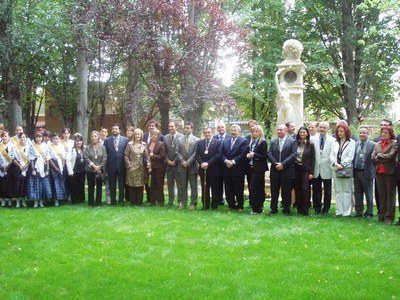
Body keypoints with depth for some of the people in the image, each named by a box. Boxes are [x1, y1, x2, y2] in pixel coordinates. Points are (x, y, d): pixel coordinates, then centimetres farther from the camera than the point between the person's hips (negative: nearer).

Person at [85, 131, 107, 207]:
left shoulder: (102, 147, 1)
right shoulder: (88, 148, 2)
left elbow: (104, 158, -2)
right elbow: (87, 158, -5)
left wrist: (99, 167, -10)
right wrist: (93, 165, -14)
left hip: (100, 170, 0)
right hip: (90, 170, 0)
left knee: (99, 186, 4)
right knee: (90, 187, 3)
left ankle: (98, 202, 11)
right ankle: (90, 203, 10)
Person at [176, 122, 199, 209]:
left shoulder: (196, 140, -1)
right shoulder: (180, 139, 9)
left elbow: (196, 153, -7)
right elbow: (177, 152, 4)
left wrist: (188, 162, -12)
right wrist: (182, 161, -8)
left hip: (192, 166, -3)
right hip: (182, 166, 3)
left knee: (193, 186, 2)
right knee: (182, 186, 7)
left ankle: (193, 203, 8)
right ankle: (183, 202, 15)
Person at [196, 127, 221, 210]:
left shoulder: (217, 142, -1)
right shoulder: (200, 143, 11)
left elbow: (218, 155, -10)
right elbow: (197, 155, 5)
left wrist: (208, 163, -16)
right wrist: (201, 163, -13)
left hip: (214, 169, -3)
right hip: (203, 169, 3)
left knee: (215, 189, 3)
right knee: (204, 189, 7)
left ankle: (214, 206, 10)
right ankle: (205, 205, 13)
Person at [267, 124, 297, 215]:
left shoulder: (292, 141, -1)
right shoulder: (273, 142, 12)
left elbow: (294, 154, -10)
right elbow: (269, 154, 4)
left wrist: (283, 164, -16)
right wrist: (275, 163, -12)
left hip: (287, 171, -3)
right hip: (275, 170, 4)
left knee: (286, 192, 3)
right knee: (274, 191, 8)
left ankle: (286, 210, 13)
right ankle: (273, 209, 17)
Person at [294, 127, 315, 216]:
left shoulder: (310, 145, 1)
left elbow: (313, 159, -1)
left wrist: (311, 172, -6)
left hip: (305, 169, -2)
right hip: (296, 169, 2)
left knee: (305, 189, -8)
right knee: (297, 189, 5)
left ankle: (305, 209, -1)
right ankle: (299, 208, 13)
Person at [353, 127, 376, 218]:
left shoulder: (373, 145, -6)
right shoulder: (355, 144, 9)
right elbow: (352, 158, 10)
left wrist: (373, 171, -15)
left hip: (366, 173, -5)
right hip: (356, 173, 5)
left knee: (368, 195, 5)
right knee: (357, 194, 12)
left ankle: (369, 213, 15)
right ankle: (359, 212, 21)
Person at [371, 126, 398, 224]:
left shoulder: (394, 143, -2)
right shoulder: (377, 144, 13)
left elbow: (390, 156, -15)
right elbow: (372, 158, 5)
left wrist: (379, 156, -3)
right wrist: (384, 159, -7)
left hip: (389, 172, -5)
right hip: (379, 172, 5)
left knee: (390, 195, 1)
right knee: (381, 195, 9)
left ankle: (389, 217, 5)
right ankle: (382, 216, 15)